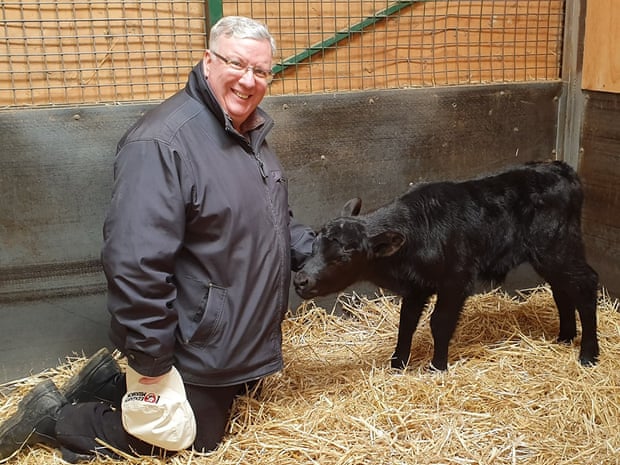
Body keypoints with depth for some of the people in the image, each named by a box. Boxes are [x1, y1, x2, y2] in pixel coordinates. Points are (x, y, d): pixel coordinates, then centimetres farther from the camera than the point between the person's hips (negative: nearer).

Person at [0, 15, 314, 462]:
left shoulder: (252, 133, 5)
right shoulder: (163, 142, -27)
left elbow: (276, 220, 19)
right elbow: (135, 265, -30)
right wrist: (151, 362, -25)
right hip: (195, 347, -9)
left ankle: (110, 378, 31)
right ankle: (55, 416, 19)